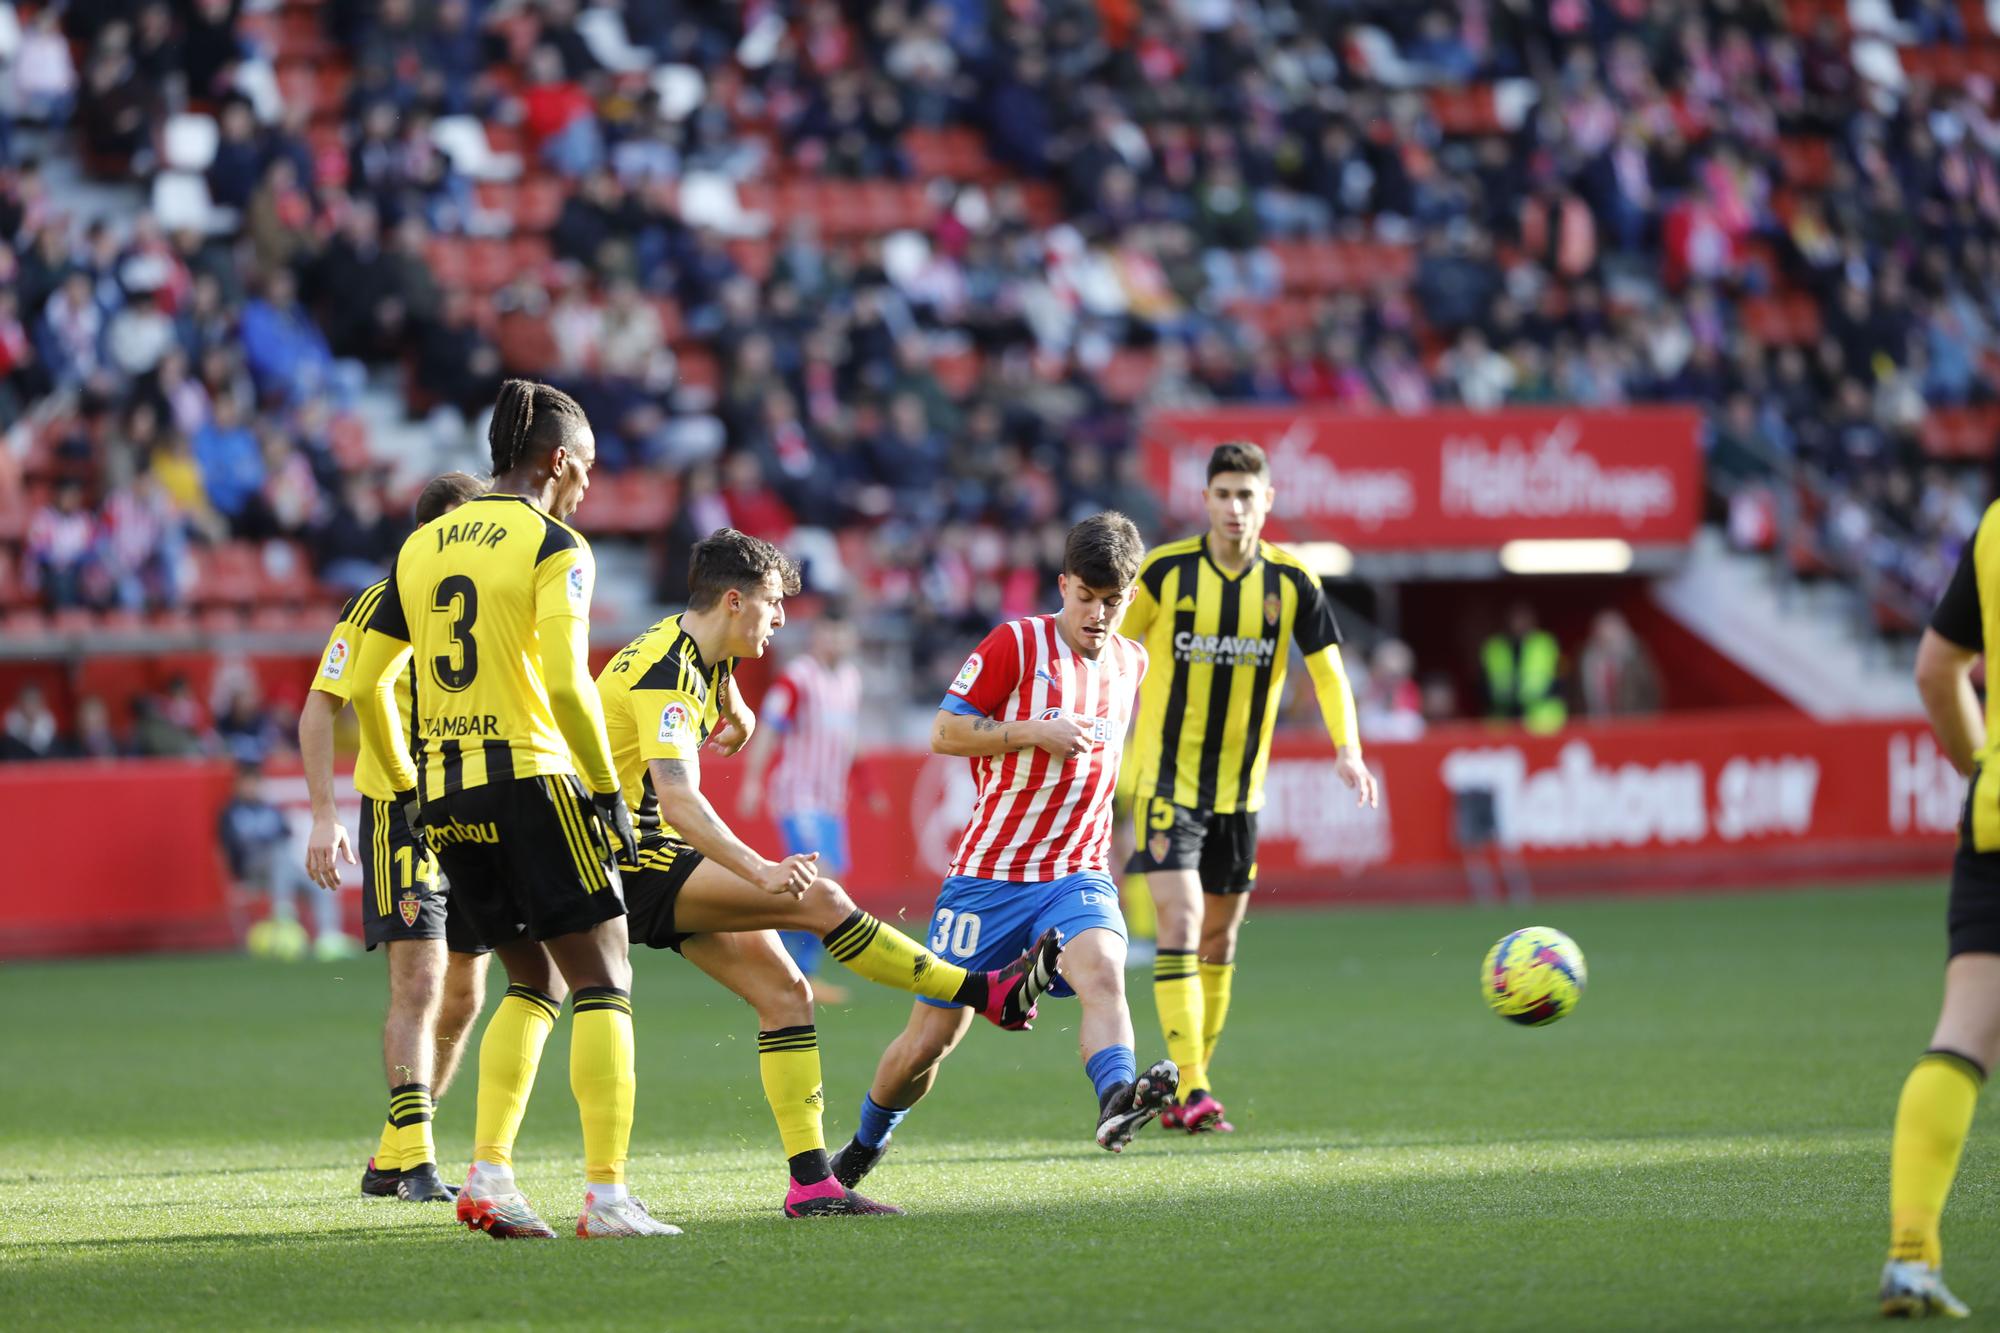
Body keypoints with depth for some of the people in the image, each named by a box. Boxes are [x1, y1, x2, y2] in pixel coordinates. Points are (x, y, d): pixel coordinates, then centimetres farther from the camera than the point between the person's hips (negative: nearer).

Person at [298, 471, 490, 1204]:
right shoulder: (378, 608, -9)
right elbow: (320, 709, -6)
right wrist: (324, 816, -13)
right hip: (400, 811, -6)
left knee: (462, 995, 8)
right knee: (419, 983, -16)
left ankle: (390, 1156, 20)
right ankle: (415, 1161, -18)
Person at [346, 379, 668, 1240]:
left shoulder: (421, 547, 14)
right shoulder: (554, 547, -5)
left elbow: (367, 686, 14)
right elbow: (565, 683, -17)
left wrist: (408, 792, 23)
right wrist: (607, 789, -8)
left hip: (445, 796, 7)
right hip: (530, 781, -7)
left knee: (536, 983, 19)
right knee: (602, 983, 1)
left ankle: (488, 1176, 7)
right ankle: (607, 1193, -8)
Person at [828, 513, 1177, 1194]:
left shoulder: (1131, 664, 10)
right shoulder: (1015, 644, -6)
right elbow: (944, 733, -9)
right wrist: (1034, 733, -18)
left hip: (1076, 872, 3)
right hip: (988, 874, -3)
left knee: (1102, 971, -31)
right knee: (930, 1038, 2)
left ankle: (1117, 1101, -53)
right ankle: (864, 1148, 27)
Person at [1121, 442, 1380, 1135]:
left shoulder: (1291, 581, -3)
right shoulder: (1165, 571, -9)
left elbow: (1327, 669, -4)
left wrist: (1347, 748, -19)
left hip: (1241, 788, 4)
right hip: (1168, 782, -4)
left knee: (1219, 941, 11)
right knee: (1180, 927, -16)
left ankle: (1188, 1088, 24)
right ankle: (1191, 1092, -18)